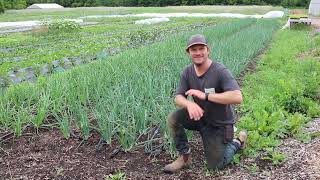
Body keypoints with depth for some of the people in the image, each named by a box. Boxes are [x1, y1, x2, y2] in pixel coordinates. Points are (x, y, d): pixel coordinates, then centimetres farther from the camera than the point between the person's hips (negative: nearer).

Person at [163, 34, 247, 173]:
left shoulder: (220, 71, -26)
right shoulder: (187, 72, -8)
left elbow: (237, 98, -36)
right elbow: (178, 97, -10)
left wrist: (205, 96, -36)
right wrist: (189, 104, -35)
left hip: (219, 124, -4)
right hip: (200, 117, 5)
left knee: (215, 166, 2)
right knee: (173, 119, -20)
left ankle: (237, 142, 29)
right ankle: (184, 157, 1)